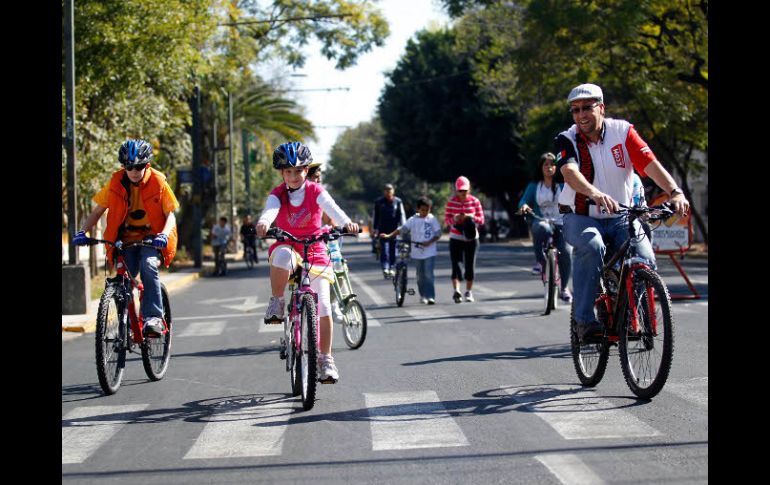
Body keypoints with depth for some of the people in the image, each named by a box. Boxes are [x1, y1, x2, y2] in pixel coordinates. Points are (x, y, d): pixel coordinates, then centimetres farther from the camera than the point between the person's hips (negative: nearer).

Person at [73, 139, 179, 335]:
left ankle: (154, 317, -30)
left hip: (151, 237, -2)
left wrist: (164, 234, -26)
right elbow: (97, 210, 2)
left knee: (148, 265, -31)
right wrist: (83, 232, -14)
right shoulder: (116, 183, -3)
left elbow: (170, 214, -6)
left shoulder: (158, 182, -8)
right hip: (126, 238, 2)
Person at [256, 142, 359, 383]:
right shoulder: (277, 194, -4)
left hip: (314, 251, 0)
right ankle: (276, 303, -20)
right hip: (288, 246, 0)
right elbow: (270, 210, -26)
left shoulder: (315, 191, -5)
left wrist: (346, 222, -46)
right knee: (282, 254, -40)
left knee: (323, 306, -9)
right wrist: (263, 223, -51)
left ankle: (325, 359, 4)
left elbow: (331, 207, -24)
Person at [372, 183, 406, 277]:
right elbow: (376, 216, 10)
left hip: (394, 229, 1)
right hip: (383, 229, -1)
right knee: (384, 249, -11)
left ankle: (391, 268, 17)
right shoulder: (379, 202, 5)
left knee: (393, 249, 5)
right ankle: (385, 268, -15)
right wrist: (375, 229, 8)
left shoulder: (398, 201, 3)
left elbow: (402, 215, 1)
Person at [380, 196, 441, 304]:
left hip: (429, 252, -3)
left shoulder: (432, 219, -1)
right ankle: (422, 295, 25)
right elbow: (402, 229, -2)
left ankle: (430, 296, -10)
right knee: (420, 276, 10)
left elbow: (438, 234, -1)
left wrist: (429, 242, -17)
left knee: (428, 275, -10)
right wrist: (389, 235, -13)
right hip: (417, 252, 3)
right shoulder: (413, 220, 3)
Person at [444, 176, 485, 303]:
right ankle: (456, 291, -18)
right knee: (455, 265, -12)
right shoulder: (451, 202, -2)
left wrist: (471, 217, -19)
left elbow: (481, 220, 0)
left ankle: (469, 292, 15)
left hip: (471, 238, 1)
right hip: (455, 238, -1)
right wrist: (454, 219, -25)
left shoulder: (475, 201, -1)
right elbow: (446, 220, -3)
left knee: (470, 265, 4)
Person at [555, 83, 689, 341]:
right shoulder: (567, 140, -8)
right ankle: (585, 320, -27)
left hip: (619, 220, 2)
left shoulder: (622, 131, -5)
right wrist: (595, 194, -50)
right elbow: (570, 173, -29)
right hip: (580, 218, -2)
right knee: (591, 246, -35)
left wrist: (675, 192, -35)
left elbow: (650, 164, -16)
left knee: (645, 259, -23)